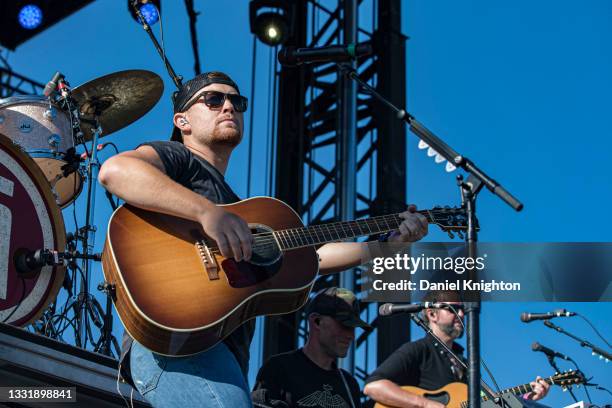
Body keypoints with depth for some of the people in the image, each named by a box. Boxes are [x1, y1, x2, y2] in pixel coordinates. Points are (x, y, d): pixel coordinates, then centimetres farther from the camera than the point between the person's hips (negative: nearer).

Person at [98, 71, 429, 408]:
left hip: (227, 351, 9)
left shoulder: (237, 205, 33)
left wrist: (389, 242, 20)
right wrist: (207, 211, -26)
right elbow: (114, 170, -16)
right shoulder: (177, 157, 8)